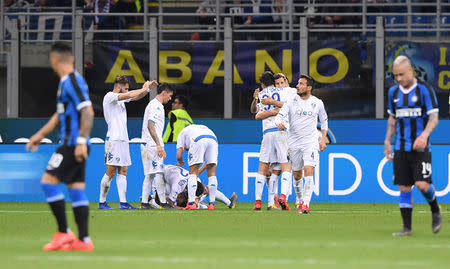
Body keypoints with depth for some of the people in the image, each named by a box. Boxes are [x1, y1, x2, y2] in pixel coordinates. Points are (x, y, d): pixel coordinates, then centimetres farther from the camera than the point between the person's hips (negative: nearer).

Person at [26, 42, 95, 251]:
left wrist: (81, 141, -24)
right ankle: (83, 240, 4)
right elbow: (60, 114, 28)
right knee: (76, 188, 6)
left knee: (49, 181, -9)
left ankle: (64, 233, -7)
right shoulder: (66, 82, 17)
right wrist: (40, 135, 29)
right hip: (72, 144, 10)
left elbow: (88, 112, -21)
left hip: (73, 145, -10)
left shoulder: (73, 81, -14)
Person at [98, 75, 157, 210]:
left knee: (123, 171, 4)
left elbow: (136, 97, 23)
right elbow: (130, 95, -17)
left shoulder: (120, 98, 19)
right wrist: (144, 89, -4)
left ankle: (123, 202, 2)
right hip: (114, 139, -9)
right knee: (111, 172, -7)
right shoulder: (109, 96, -8)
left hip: (124, 139, 9)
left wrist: (148, 88, 7)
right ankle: (102, 202, -1)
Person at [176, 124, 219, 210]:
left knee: (192, 173, 4)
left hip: (198, 140, -4)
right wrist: (199, 172, 46)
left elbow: (178, 156, 19)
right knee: (212, 174, 11)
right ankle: (212, 203, 7)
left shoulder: (182, 133, 34)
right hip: (213, 139, 4)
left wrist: (180, 162, 41)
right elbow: (209, 161, 40)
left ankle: (191, 203, -4)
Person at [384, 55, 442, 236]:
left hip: (420, 147, -4)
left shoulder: (424, 90, -5)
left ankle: (435, 211, 14)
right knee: (404, 187, 1)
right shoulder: (393, 92, 11)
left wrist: (424, 135, -24)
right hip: (401, 148, 4)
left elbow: (434, 117, -8)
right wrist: (387, 142, 16)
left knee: (422, 184, -15)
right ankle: (407, 227, 5)